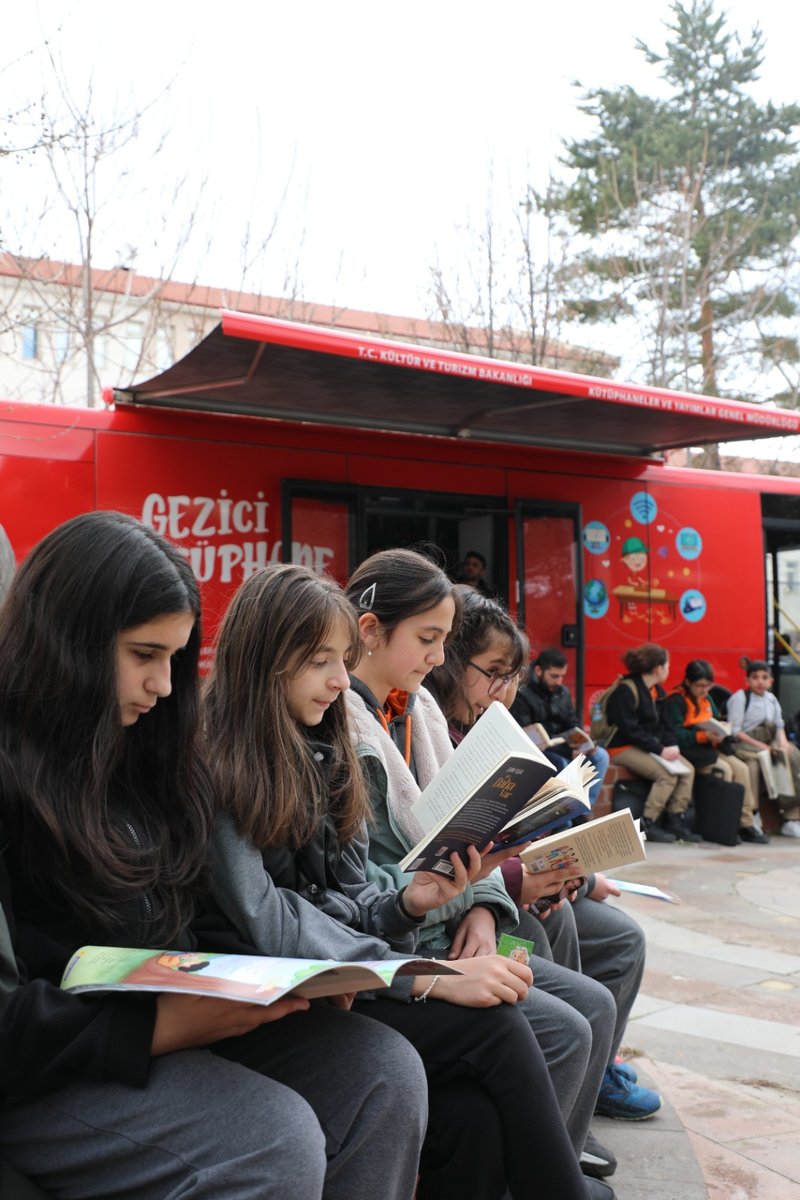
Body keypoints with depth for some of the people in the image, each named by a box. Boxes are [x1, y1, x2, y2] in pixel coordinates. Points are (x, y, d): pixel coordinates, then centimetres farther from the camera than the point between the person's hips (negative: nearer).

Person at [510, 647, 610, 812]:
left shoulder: (563, 692, 6)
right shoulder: (521, 695, -17)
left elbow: (573, 725, 11)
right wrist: (565, 750, -29)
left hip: (562, 747, 7)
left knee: (600, 755, -10)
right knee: (562, 763, -34)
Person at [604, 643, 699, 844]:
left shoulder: (658, 691, 13)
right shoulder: (626, 690, -15)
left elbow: (663, 725, 15)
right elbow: (630, 730, -21)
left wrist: (672, 745, -5)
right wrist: (660, 750, -22)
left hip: (650, 746, 9)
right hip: (623, 748, -9)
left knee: (687, 769, -11)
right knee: (667, 774, -26)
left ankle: (675, 820, -7)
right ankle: (648, 825, -18)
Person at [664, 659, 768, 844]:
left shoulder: (707, 698, 17)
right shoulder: (676, 700, -9)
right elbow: (675, 734, -18)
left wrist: (721, 732, -4)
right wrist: (704, 735, -27)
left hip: (710, 748, 7)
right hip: (689, 751, -7)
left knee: (741, 768, -14)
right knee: (725, 769, -26)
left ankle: (748, 823, -14)